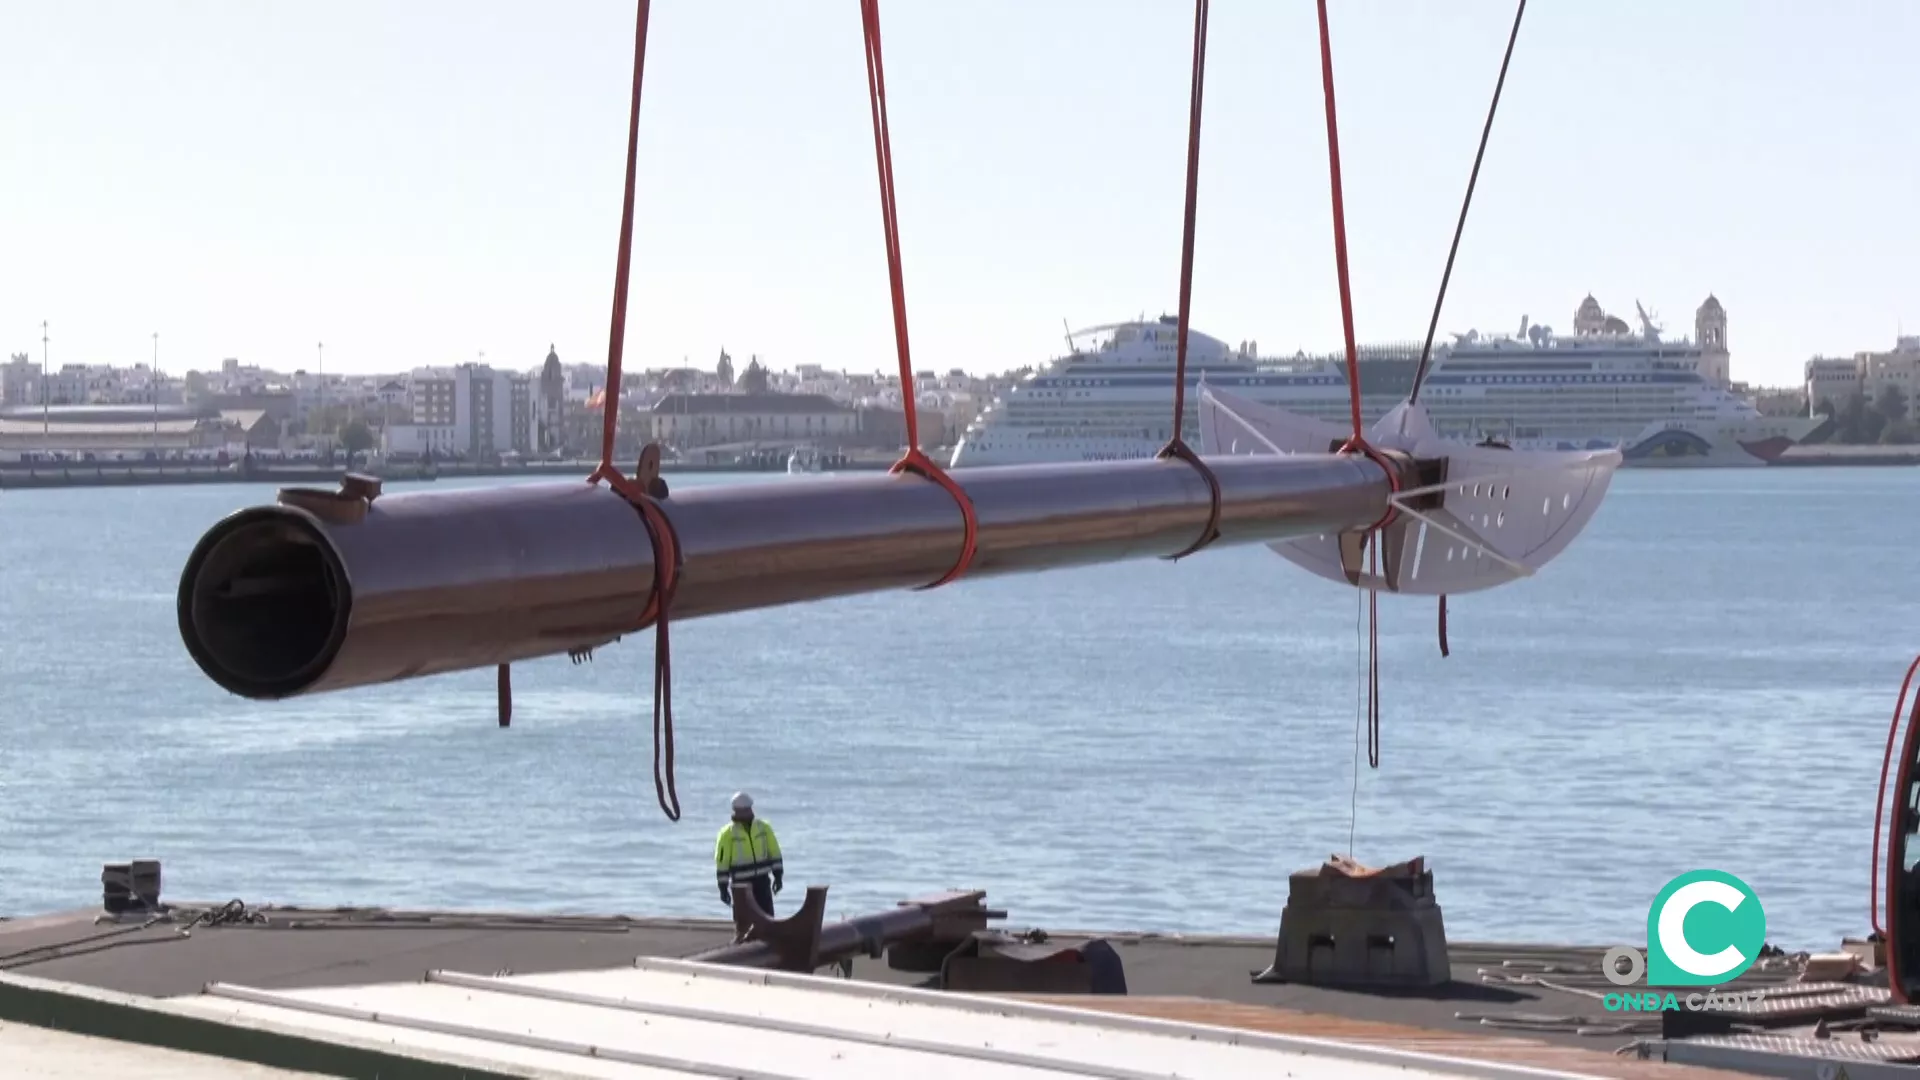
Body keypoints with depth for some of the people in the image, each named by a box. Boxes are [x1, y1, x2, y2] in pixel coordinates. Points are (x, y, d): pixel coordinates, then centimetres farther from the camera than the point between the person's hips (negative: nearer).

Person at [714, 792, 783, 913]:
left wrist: (777, 876, 2)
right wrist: (723, 887, -8)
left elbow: (774, 852, 7)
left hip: (762, 880, 3)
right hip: (740, 883, -3)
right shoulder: (728, 833, -8)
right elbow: (721, 861, -7)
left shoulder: (763, 827, 2)